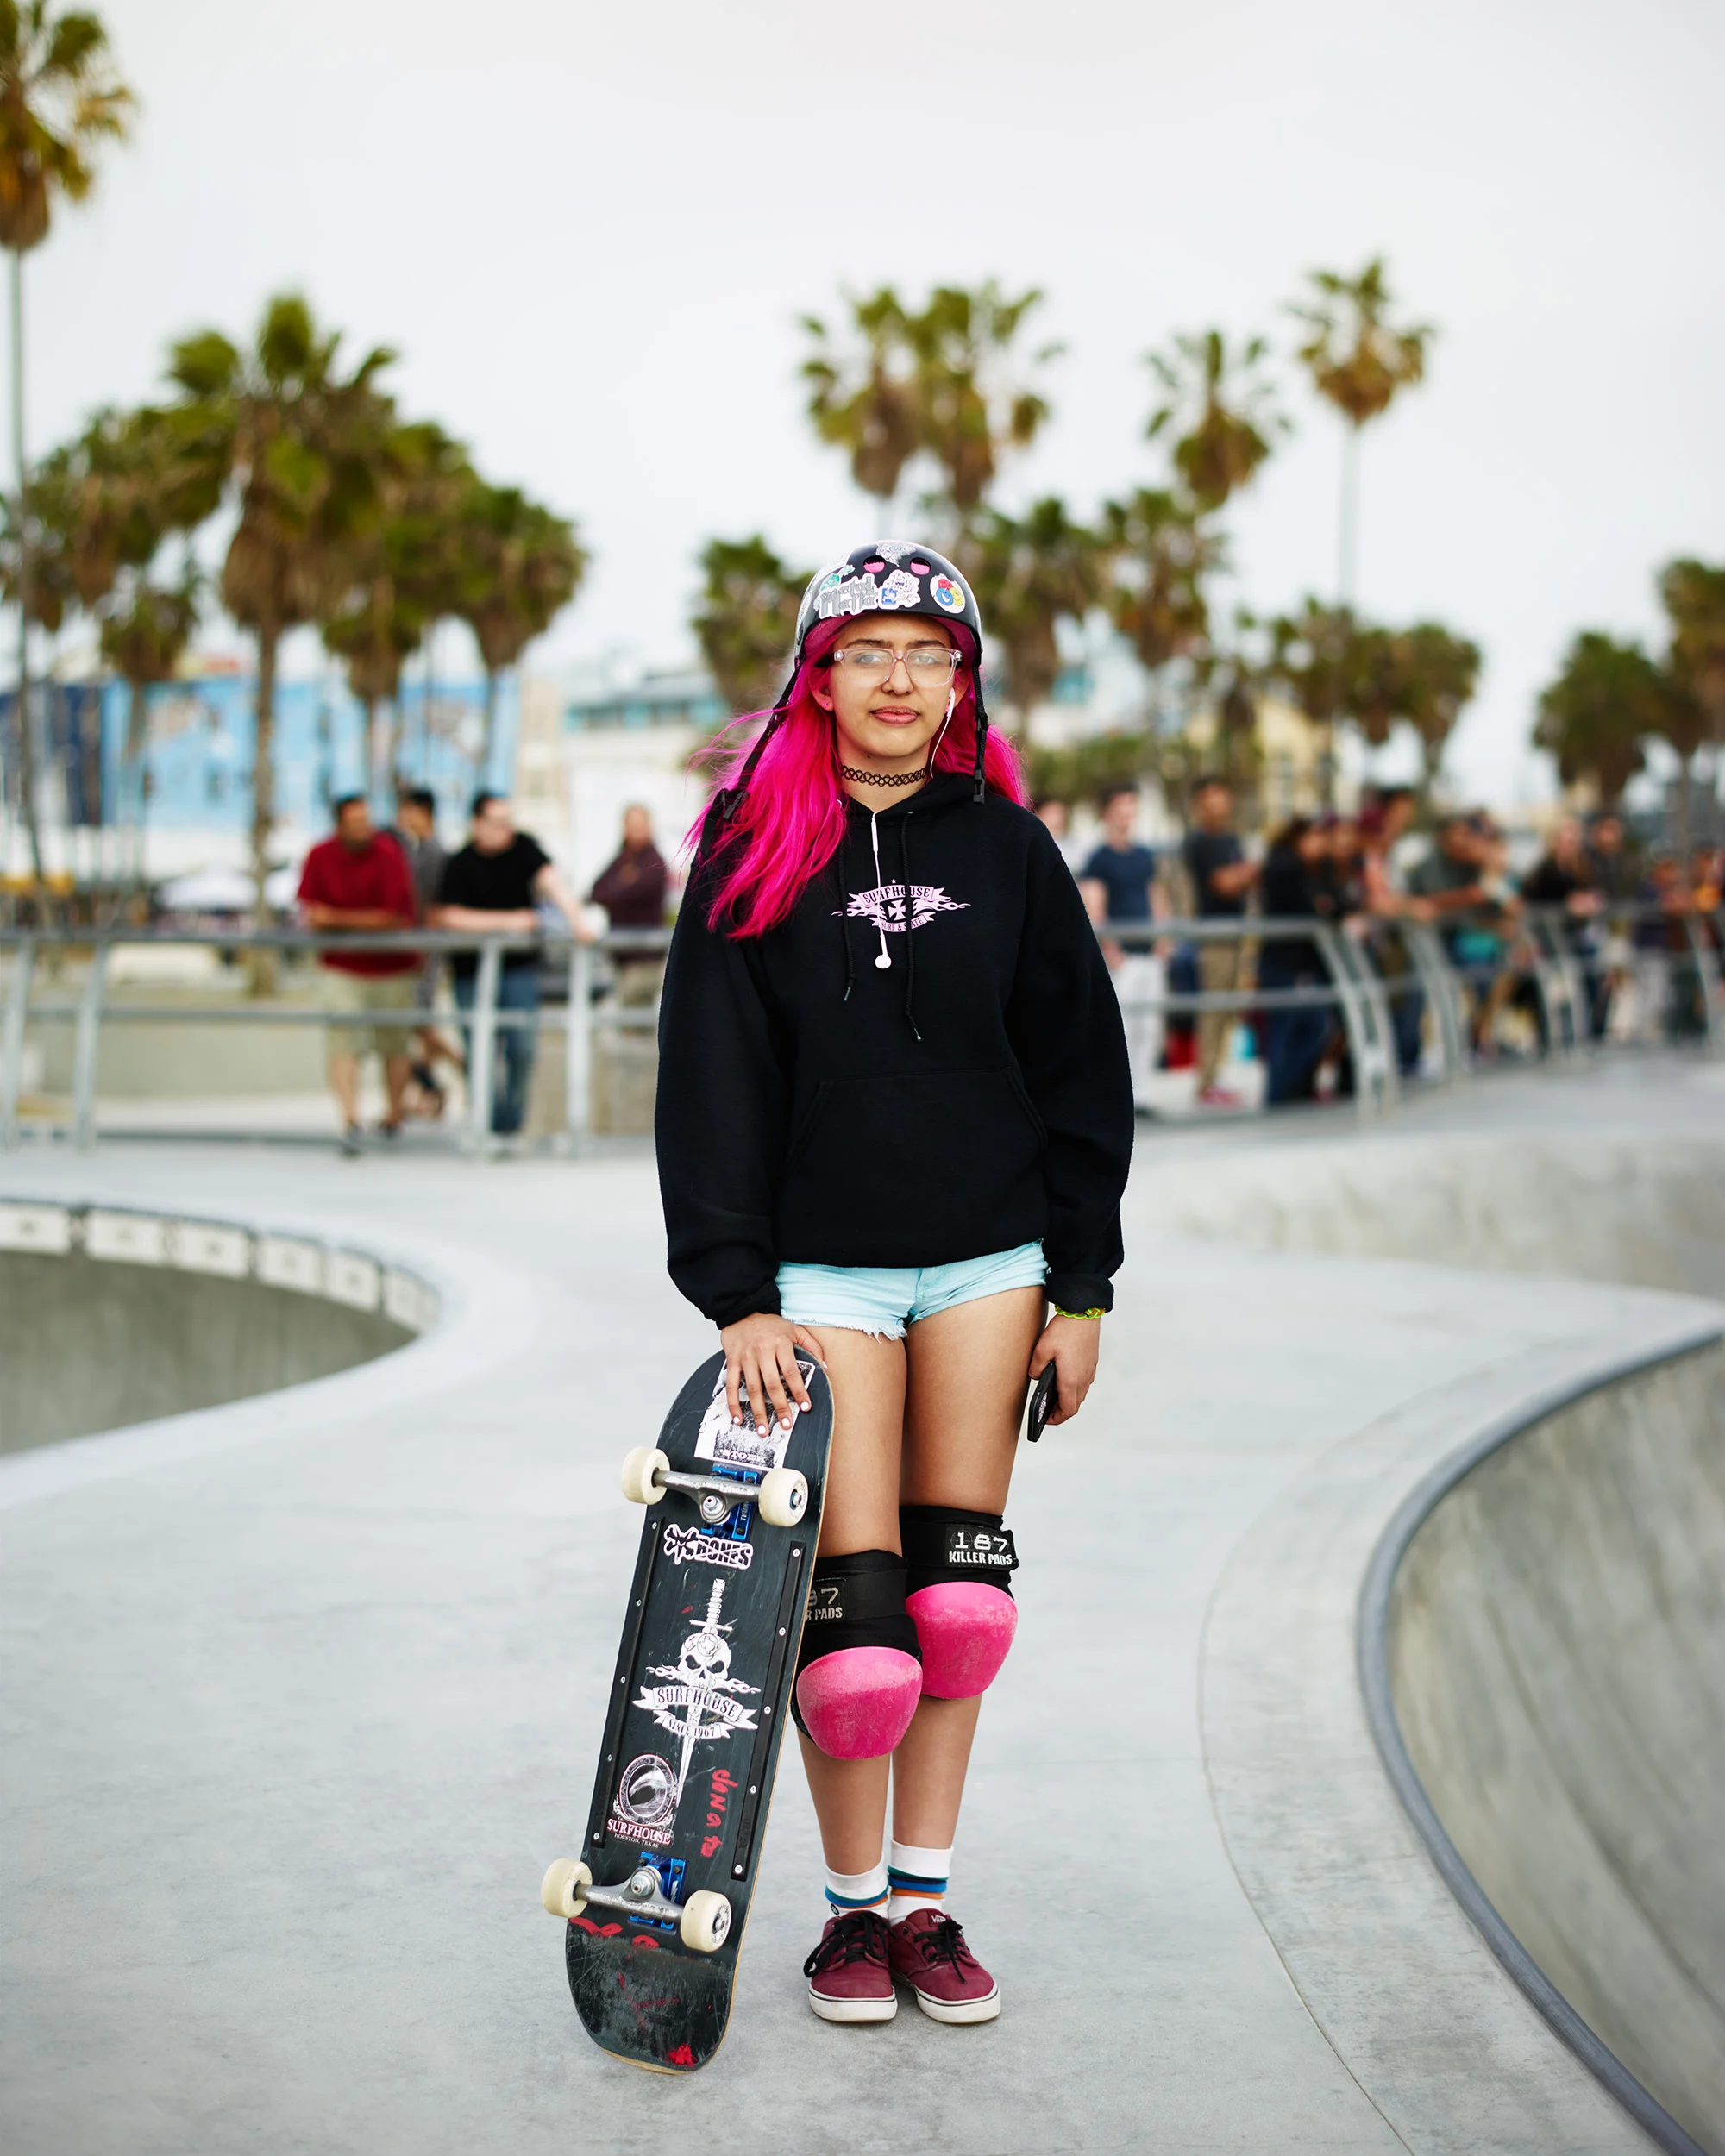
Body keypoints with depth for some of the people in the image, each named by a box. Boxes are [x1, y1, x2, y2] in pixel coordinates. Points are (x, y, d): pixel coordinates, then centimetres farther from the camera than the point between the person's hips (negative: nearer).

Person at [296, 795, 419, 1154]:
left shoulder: (387, 853, -14)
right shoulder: (320, 856, -6)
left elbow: (394, 916, -16)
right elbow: (309, 908, 4)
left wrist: (337, 918, -18)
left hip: (393, 966, -1)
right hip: (343, 967, 1)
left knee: (394, 1044, 10)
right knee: (344, 1042, -16)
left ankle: (394, 1113, 31)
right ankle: (350, 1121, -23)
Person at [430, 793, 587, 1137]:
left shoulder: (523, 847, 0)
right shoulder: (459, 864, -5)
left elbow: (550, 880, -13)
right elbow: (450, 916, -13)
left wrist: (576, 918, -29)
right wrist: (507, 921, -17)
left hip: (519, 965, 2)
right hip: (472, 969, -2)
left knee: (522, 1047, -5)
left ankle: (511, 1123, 10)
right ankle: (489, 1125, 9)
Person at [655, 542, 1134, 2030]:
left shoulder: (1006, 849, 5)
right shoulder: (754, 853, 0)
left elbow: (1082, 1072, 9)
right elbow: (710, 1082, -3)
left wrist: (1080, 1289, 4)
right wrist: (736, 1296, -11)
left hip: (988, 1264, 2)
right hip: (821, 1274, -2)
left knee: (960, 1596, 6)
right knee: (853, 1614, -5)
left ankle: (928, 1897, 20)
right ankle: (855, 1904, 14)